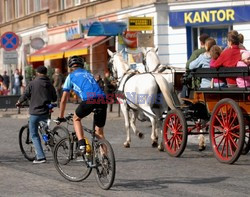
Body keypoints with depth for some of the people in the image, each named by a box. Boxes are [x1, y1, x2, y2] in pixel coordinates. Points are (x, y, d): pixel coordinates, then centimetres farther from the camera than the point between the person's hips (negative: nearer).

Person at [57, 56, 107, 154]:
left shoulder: (71, 76, 20)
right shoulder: (88, 74, 34)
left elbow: (64, 99, 22)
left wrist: (60, 117, 32)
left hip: (89, 99, -4)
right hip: (102, 99, 4)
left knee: (76, 118, 23)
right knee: (99, 131, 16)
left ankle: (81, 143, 6)